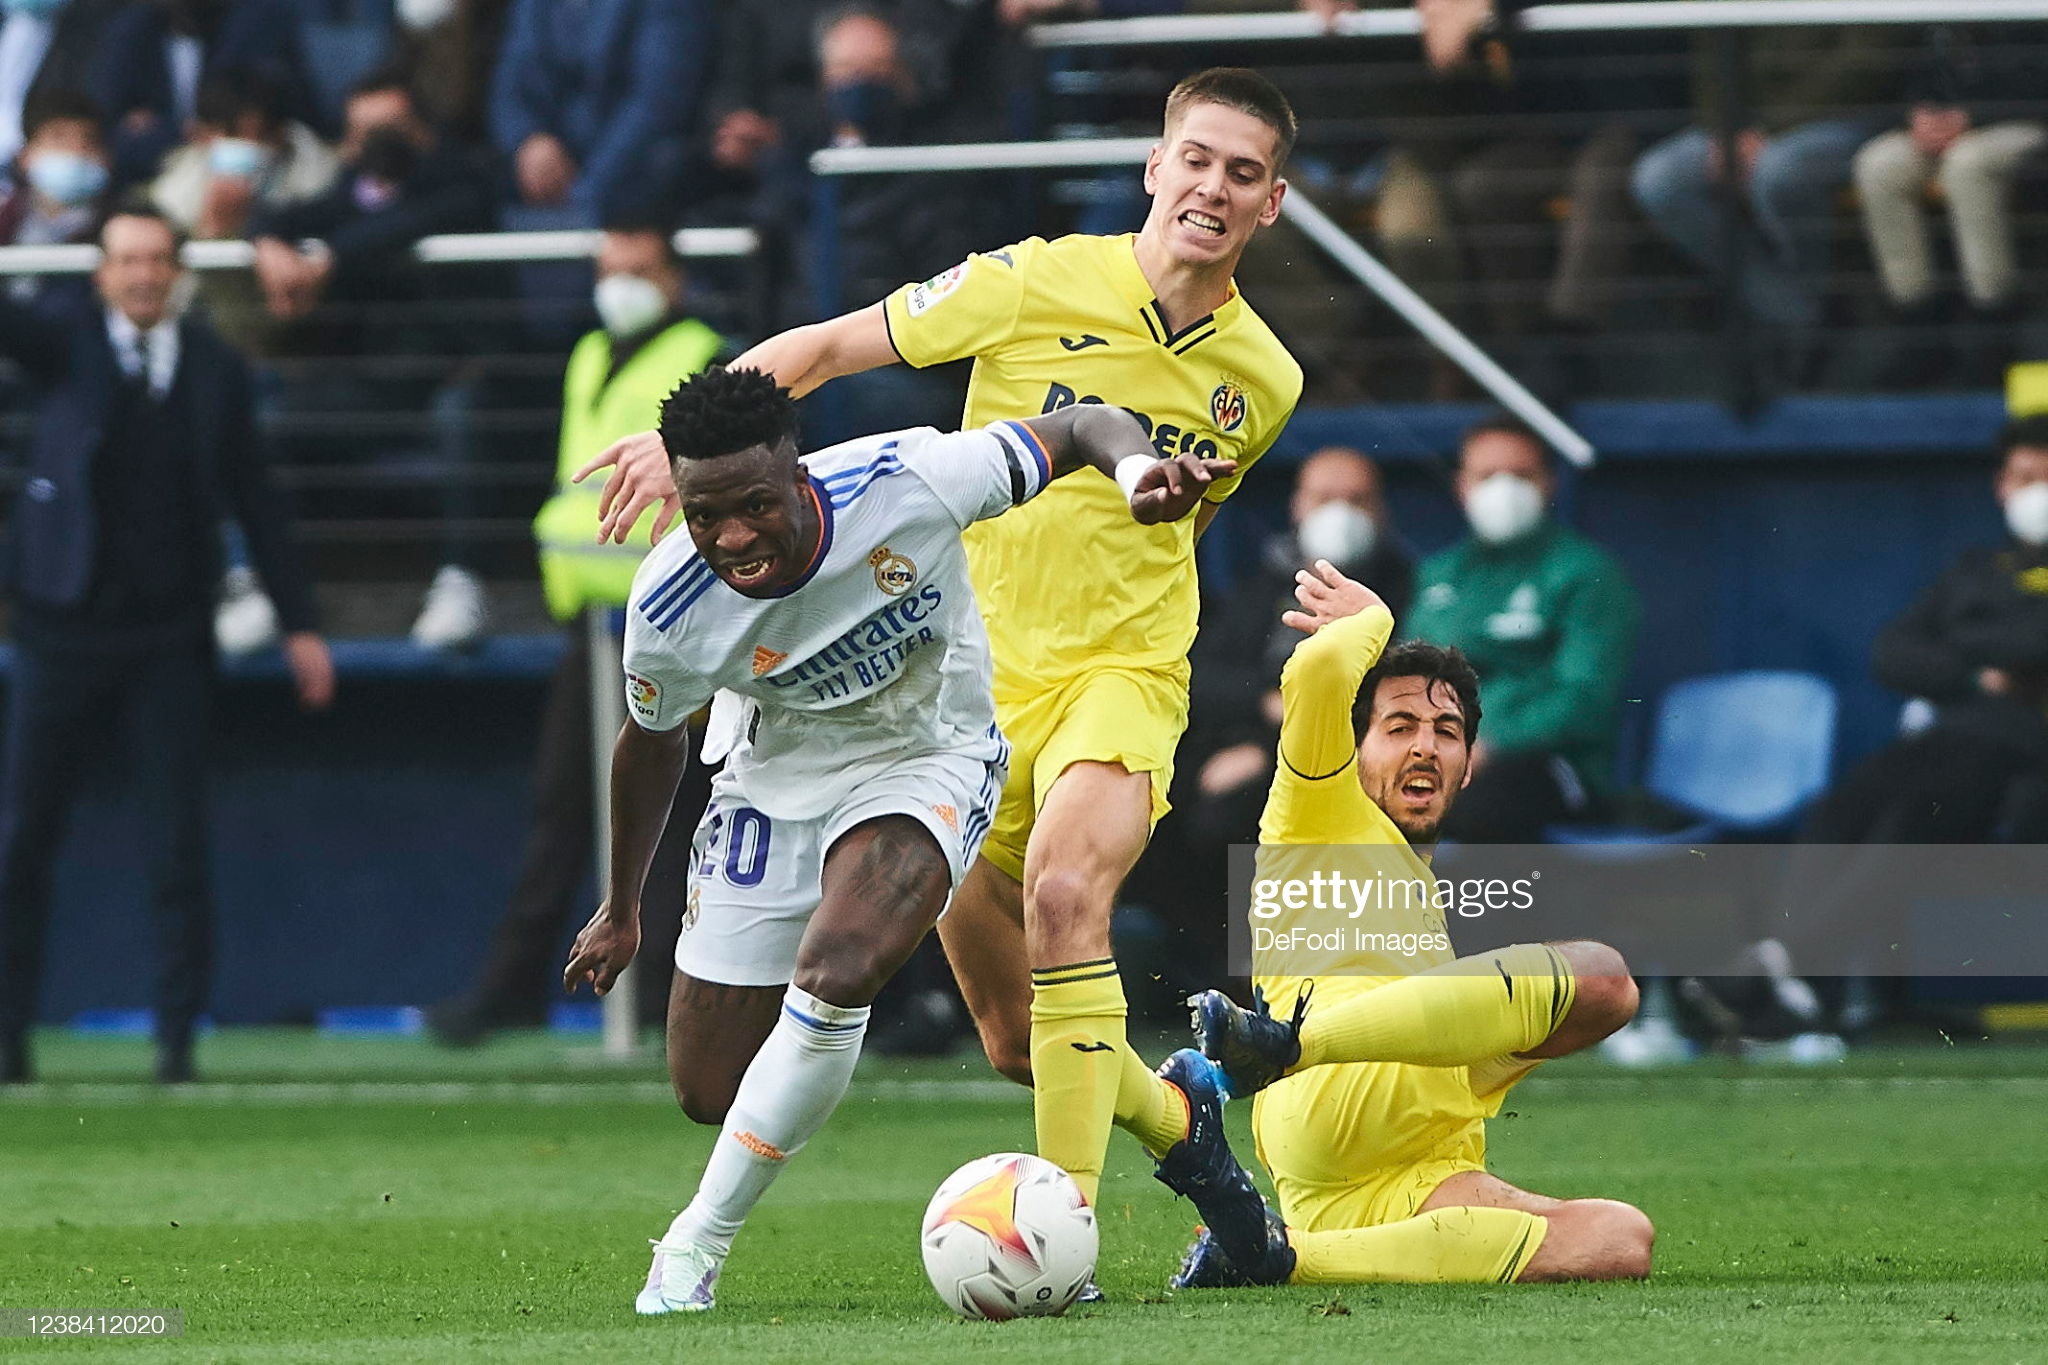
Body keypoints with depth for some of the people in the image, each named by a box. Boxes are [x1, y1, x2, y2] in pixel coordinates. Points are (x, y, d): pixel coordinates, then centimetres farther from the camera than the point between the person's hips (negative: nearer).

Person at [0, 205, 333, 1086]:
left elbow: (254, 504, 10)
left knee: (177, 849, -3)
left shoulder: (216, 374, 5)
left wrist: (299, 623, 8)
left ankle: (177, 1038, 4)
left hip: (170, 637, 0)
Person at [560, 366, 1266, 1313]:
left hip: (928, 757, -3)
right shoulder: (670, 608, -24)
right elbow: (652, 739, 0)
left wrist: (1135, 465, -40)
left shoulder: (908, 484, -31)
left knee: (836, 970, -31)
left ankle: (695, 1249, -13)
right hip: (774, 781, 3)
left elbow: (1077, 428, -15)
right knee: (708, 1091, 0)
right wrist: (621, 908, 13)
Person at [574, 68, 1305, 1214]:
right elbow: (821, 348, -6)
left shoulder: (1264, 380, 0)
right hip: (974, 677, 1)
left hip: (1121, 674, -1)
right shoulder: (1035, 284, -9)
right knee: (1017, 1042, 5)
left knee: (1064, 888, -33)